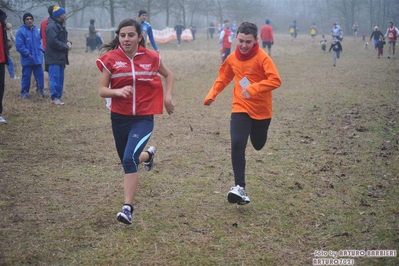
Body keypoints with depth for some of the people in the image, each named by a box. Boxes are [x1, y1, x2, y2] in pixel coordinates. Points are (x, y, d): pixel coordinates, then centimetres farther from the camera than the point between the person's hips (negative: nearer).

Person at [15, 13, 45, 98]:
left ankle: (40, 89, 24)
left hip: (38, 58, 5)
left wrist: (41, 50, 4)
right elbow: (19, 46, -13)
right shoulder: (21, 31, -10)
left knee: (40, 75, 8)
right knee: (26, 76, 3)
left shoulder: (36, 30, 8)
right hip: (27, 59, -5)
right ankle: (24, 92, 15)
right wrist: (28, 53, -17)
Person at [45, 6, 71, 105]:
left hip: (61, 57, 10)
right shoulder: (52, 26, -16)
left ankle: (58, 97, 17)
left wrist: (68, 43, 1)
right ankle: (55, 98, -6)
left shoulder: (60, 25, 17)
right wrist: (66, 46, -15)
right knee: (55, 78, -9)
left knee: (60, 78, 12)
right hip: (54, 58, -10)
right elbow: (53, 42, -24)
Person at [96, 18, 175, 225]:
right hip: (119, 118, 2)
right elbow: (102, 90, -4)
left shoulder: (151, 57, -3)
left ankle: (127, 208, -15)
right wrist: (118, 91, -25)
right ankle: (148, 155, 55)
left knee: (129, 159, -22)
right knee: (127, 161, 19)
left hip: (143, 118, -2)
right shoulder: (110, 59, -6)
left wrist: (168, 97, 1)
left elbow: (169, 75, 16)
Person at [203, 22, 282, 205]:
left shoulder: (262, 58, -17)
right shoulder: (232, 59, -1)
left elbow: (275, 80, -27)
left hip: (261, 110, -2)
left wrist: (253, 88, -38)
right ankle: (240, 187, -19)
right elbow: (223, 78, 17)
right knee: (237, 144, -19)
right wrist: (212, 95, 7)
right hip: (240, 109, 2)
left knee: (258, 145, 18)